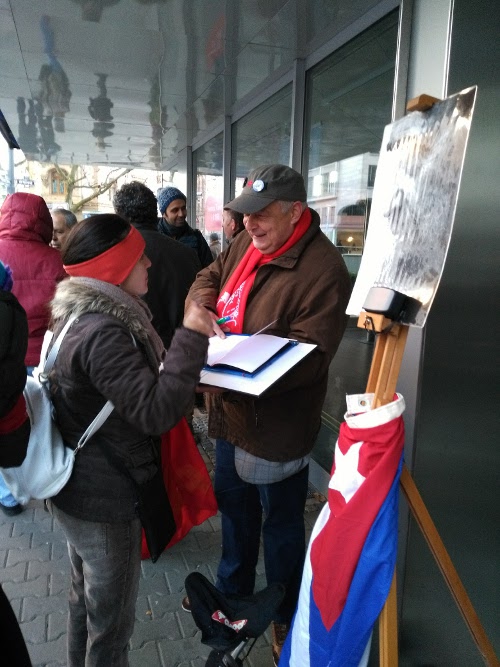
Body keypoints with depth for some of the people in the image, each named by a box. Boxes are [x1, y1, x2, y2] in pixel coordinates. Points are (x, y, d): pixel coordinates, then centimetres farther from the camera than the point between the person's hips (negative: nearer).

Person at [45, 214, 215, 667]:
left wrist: (192, 382, 0)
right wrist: (191, 336, -29)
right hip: (105, 500, -9)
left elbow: (137, 385, 11)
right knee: (111, 617, 14)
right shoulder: (100, 334, -30)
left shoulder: (86, 315, 1)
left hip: (79, 489, 9)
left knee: (86, 598, 29)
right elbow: (157, 412, -32)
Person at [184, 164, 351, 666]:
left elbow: (309, 355, -27)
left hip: (277, 424, -8)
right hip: (231, 415, 8)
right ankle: (232, 589, 54)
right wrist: (204, 309, -8)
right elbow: (208, 277, 15)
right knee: (233, 505, 27)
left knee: (281, 524, 15)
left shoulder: (322, 270, -24)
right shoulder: (247, 243, 1)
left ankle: (285, 615, 43)